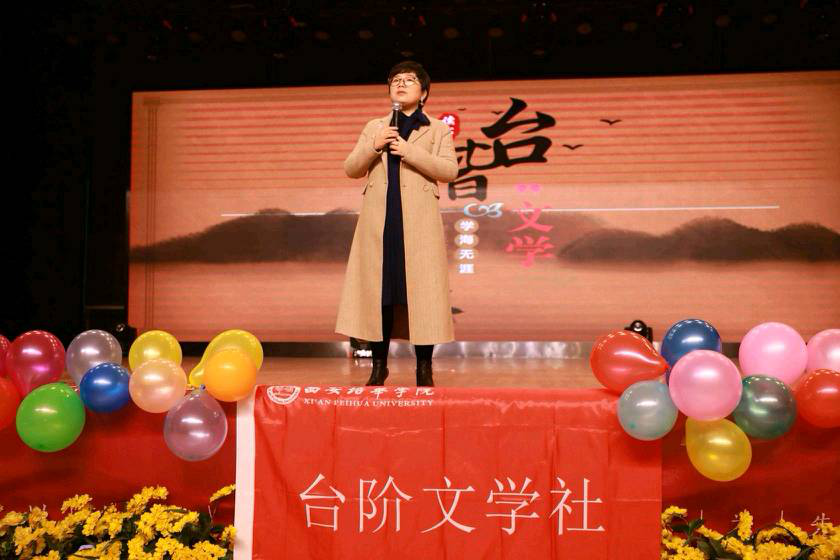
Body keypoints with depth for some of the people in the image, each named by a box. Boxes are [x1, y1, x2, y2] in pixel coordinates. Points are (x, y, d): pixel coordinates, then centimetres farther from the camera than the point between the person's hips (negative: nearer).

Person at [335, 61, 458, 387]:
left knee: (421, 288, -4)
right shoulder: (374, 127, 19)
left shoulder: (438, 129, 11)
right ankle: (379, 365, 12)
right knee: (378, 287, 1)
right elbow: (350, 169, 11)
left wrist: (410, 151, -11)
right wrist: (374, 146, -6)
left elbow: (450, 170, -4)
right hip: (379, 220, 2)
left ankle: (424, 369, 5)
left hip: (418, 222, -2)